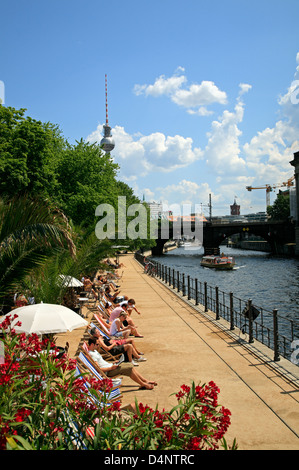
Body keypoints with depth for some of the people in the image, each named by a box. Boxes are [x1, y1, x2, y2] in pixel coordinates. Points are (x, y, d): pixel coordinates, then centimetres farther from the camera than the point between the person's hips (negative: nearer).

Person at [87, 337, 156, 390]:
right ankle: (143, 384, -5)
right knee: (129, 368, -17)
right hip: (107, 371, -11)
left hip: (110, 366, 11)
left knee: (130, 365, 6)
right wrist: (111, 368, -22)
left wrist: (111, 363, 11)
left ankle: (145, 380, 9)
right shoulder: (91, 355, -20)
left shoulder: (94, 351, 13)